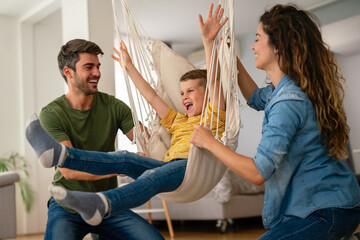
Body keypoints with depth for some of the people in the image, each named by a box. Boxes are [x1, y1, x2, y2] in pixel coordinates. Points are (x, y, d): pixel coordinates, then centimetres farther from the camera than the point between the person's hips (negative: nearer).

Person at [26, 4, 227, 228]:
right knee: (124, 159, -19)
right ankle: (59, 154, -40)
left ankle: (102, 205, -65)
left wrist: (208, 42, -10)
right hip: (169, 165, 6)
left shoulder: (213, 116, 19)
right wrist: (130, 67, 39)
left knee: (156, 174, -37)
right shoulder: (178, 121, 37)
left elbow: (215, 82, 2)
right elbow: (151, 96, 38)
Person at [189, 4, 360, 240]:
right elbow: (257, 98, 30)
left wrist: (209, 142, -15)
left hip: (329, 212, -10)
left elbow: (258, 172, -27)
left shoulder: (288, 102, -26)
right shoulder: (285, 89, 6)